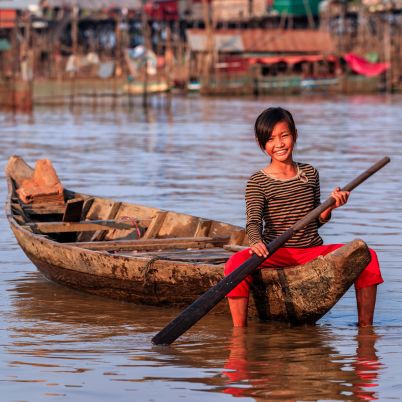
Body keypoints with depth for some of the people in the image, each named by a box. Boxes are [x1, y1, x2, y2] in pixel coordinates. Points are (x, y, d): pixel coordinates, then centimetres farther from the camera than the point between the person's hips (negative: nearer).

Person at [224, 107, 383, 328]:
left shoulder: (310, 174, 10)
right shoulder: (258, 182, -3)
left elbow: (315, 221, 14)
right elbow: (253, 221, -16)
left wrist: (329, 207, -7)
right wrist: (256, 242, -38)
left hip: (313, 251, 4)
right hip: (277, 253, -4)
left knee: (367, 255, -13)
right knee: (236, 263, -34)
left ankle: (365, 326, -6)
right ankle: (239, 331, -24)